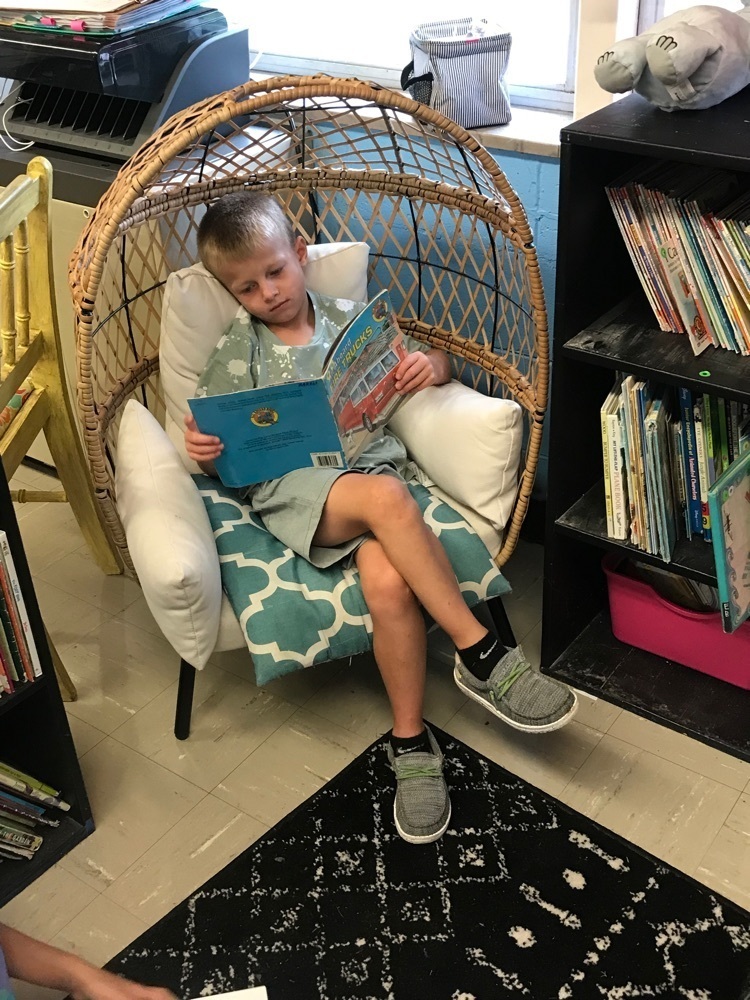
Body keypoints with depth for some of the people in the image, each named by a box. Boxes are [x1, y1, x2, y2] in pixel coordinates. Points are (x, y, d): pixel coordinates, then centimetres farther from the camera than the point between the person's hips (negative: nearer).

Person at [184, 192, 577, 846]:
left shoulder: (351, 320, 18)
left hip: (374, 463, 2)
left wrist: (430, 365, -2)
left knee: (389, 581, -33)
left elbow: (435, 361, 23)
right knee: (385, 497, -38)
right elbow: (221, 456, 15)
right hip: (291, 487, -2)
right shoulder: (236, 354, 15)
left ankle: (410, 741, -15)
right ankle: (480, 653, -30)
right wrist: (203, 451, -10)